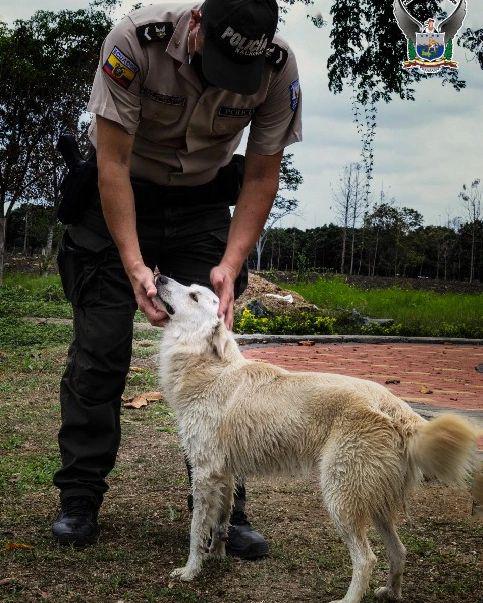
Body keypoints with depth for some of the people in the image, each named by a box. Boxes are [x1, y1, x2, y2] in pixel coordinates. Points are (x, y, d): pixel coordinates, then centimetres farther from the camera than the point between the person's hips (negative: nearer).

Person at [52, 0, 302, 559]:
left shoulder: (279, 67, -21)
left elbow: (262, 176, -12)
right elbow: (113, 163, -24)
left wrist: (230, 266, -22)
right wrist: (134, 265, -30)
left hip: (202, 204, 2)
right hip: (119, 197, -1)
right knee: (99, 351, -4)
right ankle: (79, 501, 8)